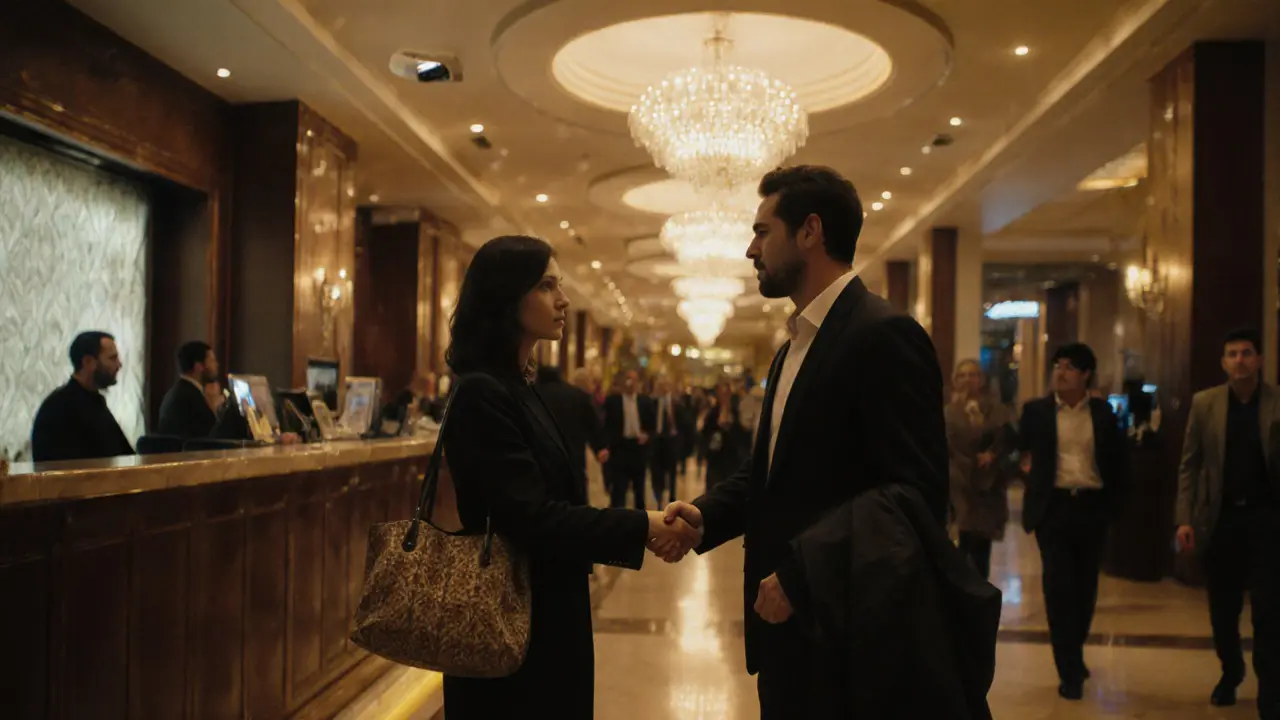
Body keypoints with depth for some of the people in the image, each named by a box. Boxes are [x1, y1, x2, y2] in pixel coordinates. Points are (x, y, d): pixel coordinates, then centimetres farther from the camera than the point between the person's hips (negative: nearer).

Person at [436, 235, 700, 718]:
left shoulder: (520, 387, 10)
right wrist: (639, 528, -19)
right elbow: (529, 518, -23)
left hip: (544, 619, 9)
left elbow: (551, 507, 9)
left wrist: (645, 528, -2)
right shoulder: (482, 393, -19)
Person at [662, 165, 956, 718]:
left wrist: (799, 574, -24)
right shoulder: (793, 348, 14)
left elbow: (916, 493, -23)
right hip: (790, 628, 9)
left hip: (851, 637, -8)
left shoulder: (884, 335, -16)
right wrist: (705, 514, -2)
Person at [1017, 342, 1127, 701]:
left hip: (1092, 507, 2)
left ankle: (1075, 655, 31)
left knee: (1085, 587, 12)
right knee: (1059, 588, -5)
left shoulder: (1102, 411, 5)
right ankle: (1069, 670, 2)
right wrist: (1028, 467, -5)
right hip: (1053, 507, -2)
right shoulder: (1036, 410, 1)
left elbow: (1119, 459, 12)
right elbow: (1019, 450, 12)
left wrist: (1109, 497, 6)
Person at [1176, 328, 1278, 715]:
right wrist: (1184, 518, -4)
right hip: (1220, 517, 2)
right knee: (1222, 608, 14)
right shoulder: (1204, 403, 1)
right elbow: (1189, 464, 2)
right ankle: (1230, 673, 36)